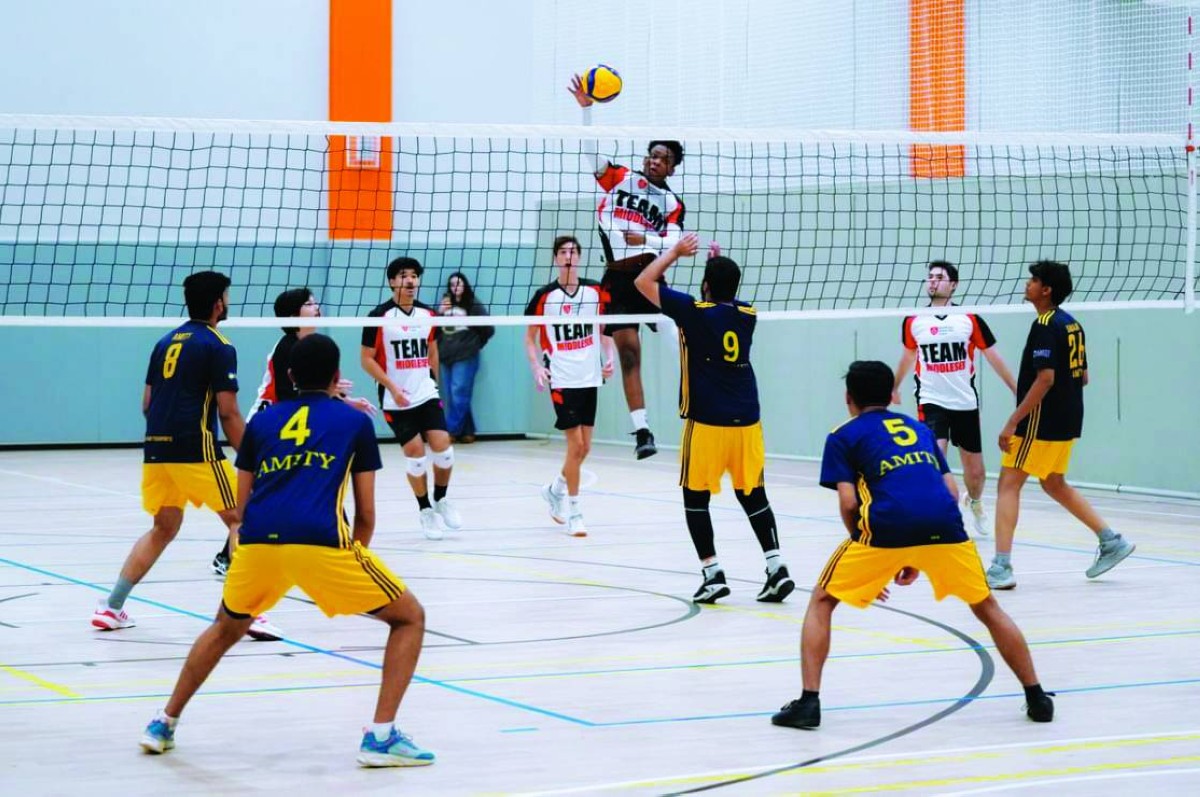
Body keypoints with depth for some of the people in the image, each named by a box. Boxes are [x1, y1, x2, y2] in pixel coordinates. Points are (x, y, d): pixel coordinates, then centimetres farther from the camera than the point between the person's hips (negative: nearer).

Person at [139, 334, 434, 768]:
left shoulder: (261, 422, 25)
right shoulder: (355, 421, 19)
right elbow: (366, 514, 17)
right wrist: (352, 563, 33)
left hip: (257, 541, 4)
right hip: (321, 542, -4)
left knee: (225, 629, 34)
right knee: (409, 618, 14)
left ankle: (164, 724, 32)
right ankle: (381, 736, 1)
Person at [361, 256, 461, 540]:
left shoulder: (428, 315, 5)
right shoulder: (380, 317, -9)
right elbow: (367, 359, -7)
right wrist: (392, 387, -15)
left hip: (427, 395, 4)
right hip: (396, 401, -4)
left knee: (443, 450, -6)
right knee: (416, 455, -7)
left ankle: (441, 500, 20)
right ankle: (426, 511, 12)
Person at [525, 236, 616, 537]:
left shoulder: (596, 291, 3)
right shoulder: (544, 296, -5)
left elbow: (605, 330, 15)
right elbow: (530, 336, 4)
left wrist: (609, 358, 0)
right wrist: (537, 366, -10)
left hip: (590, 378, 4)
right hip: (562, 380, -4)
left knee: (584, 447, 9)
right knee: (576, 445, -8)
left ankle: (555, 490, 35)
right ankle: (573, 512, 3)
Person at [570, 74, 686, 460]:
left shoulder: (673, 203, 8)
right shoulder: (619, 178, 9)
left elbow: (672, 245, -4)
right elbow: (592, 150, -1)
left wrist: (645, 239, -22)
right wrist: (586, 108, -12)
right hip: (617, 279, 0)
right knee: (628, 352, -1)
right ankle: (641, 430, 2)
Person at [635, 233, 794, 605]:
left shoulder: (694, 311, -9)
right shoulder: (747, 315, 5)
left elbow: (643, 282, 2)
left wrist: (675, 252, 11)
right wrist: (720, 265, 26)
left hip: (706, 423, -5)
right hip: (746, 421, 5)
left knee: (695, 496, 6)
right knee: (753, 494, 12)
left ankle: (712, 573, -1)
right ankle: (776, 567, 3)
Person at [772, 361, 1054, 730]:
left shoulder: (844, 436, 18)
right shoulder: (919, 428, 30)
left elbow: (849, 503, 5)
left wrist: (867, 559, 18)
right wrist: (918, 557, 27)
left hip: (887, 526, -3)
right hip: (945, 526, 3)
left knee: (821, 602, 17)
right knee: (987, 608, 25)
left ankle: (809, 702, 5)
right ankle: (1037, 698, 24)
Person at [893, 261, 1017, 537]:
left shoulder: (970, 320, -4)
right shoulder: (913, 321, 0)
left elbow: (994, 358, 4)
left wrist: (1019, 392, 3)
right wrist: (895, 387, 31)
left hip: (965, 403, 1)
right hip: (931, 401, -1)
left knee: (975, 471, 11)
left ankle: (974, 503, 44)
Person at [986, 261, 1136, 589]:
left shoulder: (1045, 326, -16)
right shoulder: (1071, 324, 11)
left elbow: (1046, 378, -24)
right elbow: (1082, 376, 16)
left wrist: (1013, 422, -22)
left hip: (1042, 424, -9)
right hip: (1067, 422, 9)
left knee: (1008, 485, -6)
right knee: (1054, 484, 23)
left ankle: (1001, 567, -11)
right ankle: (1111, 541, 24)